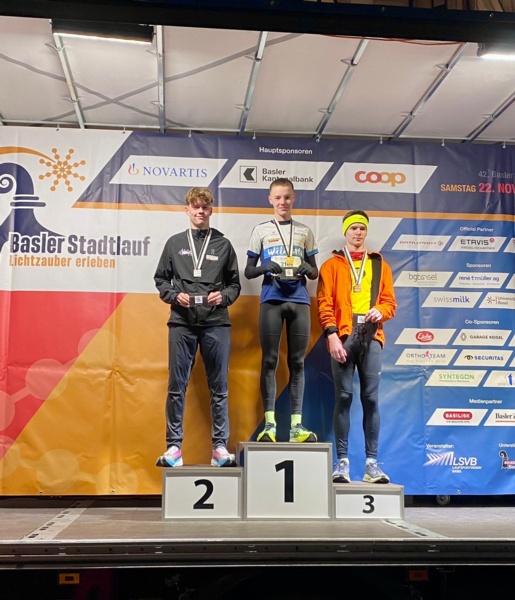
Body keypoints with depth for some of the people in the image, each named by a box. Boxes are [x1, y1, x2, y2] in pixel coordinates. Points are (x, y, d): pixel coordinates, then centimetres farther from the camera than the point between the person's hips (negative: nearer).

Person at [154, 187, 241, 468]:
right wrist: (175, 296, -6)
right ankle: (174, 445, 11)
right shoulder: (175, 243, 11)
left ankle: (220, 447, 12)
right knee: (176, 386, 2)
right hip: (182, 323, 0)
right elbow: (161, 279, 12)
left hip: (216, 323, 0)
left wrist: (223, 296, -8)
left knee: (219, 388, 4)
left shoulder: (223, 244, 10)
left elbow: (235, 283, 11)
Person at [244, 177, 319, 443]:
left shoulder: (304, 232, 14)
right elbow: (248, 271, 9)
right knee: (270, 361, -3)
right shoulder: (261, 230, 10)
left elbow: (315, 273, 16)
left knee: (297, 362, 2)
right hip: (271, 300, -1)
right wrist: (265, 267, -12)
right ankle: (269, 423, -1)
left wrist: (307, 269, -7)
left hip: (299, 300, 2)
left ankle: (296, 424, 4)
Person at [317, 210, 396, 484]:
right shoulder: (332, 265, 10)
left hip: (371, 336, 2)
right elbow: (324, 303, 2)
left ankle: (372, 461, 4)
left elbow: (390, 300, 15)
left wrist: (380, 311, -8)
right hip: (343, 336, -2)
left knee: (370, 398, 0)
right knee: (343, 396, -2)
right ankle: (342, 460, 2)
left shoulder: (379, 264, 18)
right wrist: (332, 335, -10)